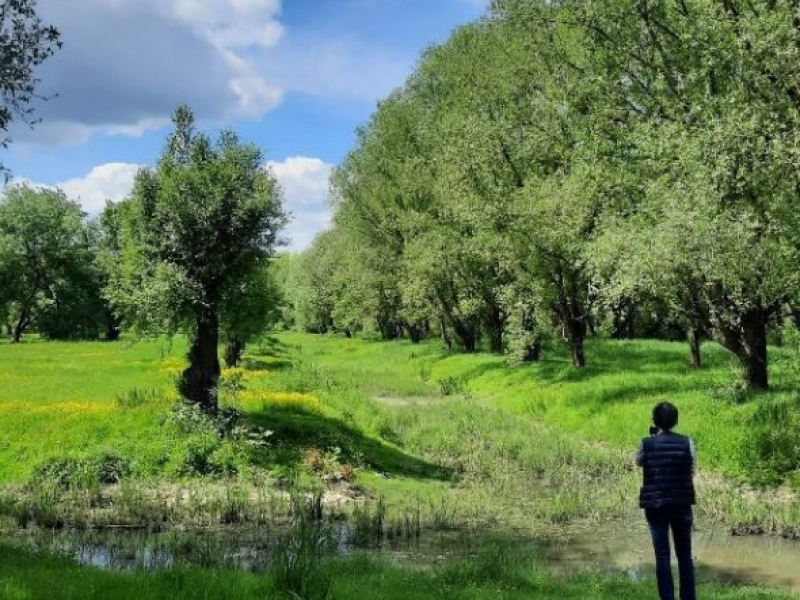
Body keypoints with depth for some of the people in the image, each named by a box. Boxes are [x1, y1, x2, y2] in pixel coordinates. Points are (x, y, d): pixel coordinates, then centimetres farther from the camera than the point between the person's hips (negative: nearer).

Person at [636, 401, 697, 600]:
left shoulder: (646, 444, -6)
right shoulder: (686, 443, -6)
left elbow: (639, 462, 15)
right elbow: (691, 473, 2)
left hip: (655, 505, -1)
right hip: (681, 505, 1)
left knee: (662, 556, 4)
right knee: (685, 555, 11)